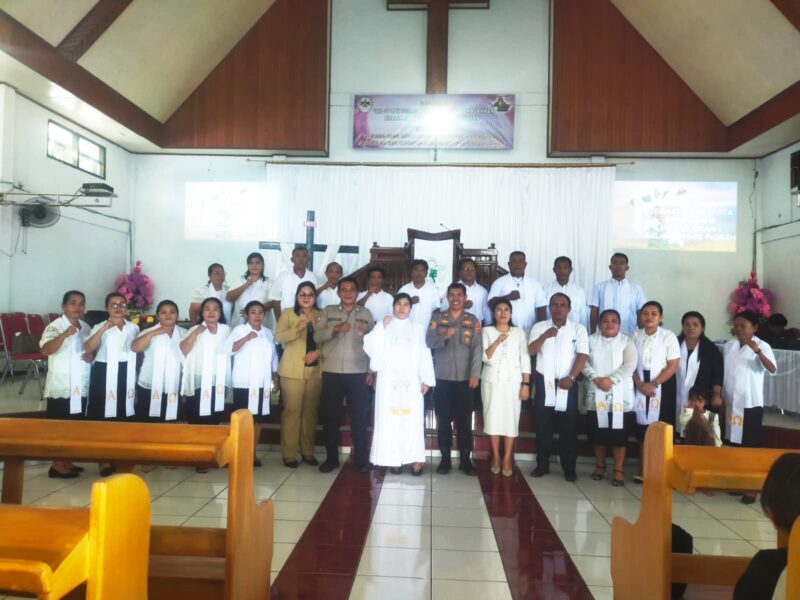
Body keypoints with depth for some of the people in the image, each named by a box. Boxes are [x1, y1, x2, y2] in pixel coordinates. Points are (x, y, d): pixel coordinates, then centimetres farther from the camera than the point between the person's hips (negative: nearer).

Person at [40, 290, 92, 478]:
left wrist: (91, 356, -5)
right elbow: (45, 350, -27)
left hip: (81, 385, 7)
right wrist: (65, 335, -39)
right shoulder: (55, 327, -12)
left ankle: (67, 461, 26)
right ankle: (57, 465, 10)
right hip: (61, 386, -7)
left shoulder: (86, 328, 9)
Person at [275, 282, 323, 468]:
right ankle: (289, 454, 4)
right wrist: (297, 329, -24)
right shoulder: (287, 314, 4)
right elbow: (278, 337, -9)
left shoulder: (321, 315, 12)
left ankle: (308, 451, 18)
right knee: (292, 410, -4)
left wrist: (318, 352, -9)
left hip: (315, 370, 3)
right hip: (293, 371, -3)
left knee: (310, 411, 8)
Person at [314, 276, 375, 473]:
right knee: (330, 416, 6)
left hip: (358, 373, 0)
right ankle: (331, 458, 19)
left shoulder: (366, 313, 9)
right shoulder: (328, 312, 9)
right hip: (331, 372, 1)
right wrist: (336, 329, -20)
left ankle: (362, 459, 12)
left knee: (359, 417, 3)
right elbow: (317, 336, -3)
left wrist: (371, 371, 3)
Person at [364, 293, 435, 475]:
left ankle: (415, 459, 2)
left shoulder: (418, 329, 13)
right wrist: (381, 327, -10)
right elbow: (370, 347, -2)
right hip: (388, 381, 0)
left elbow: (424, 355, 7)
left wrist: (426, 380, -1)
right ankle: (393, 459, 5)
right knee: (390, 419, -2)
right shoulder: (383, 326, 11)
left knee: (413, 420, -4)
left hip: (411, 382, 0)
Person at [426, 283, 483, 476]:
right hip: (442, 377, 0)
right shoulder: (437, 318, 7)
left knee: (464, 420, 5)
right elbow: (429, 341, -5)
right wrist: (444, 336, -25)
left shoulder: (473, 320, 7)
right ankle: (445, 459, 15)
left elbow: (477, 348, -1)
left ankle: (465, 459, 14)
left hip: (465, 378, 0)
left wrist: (475, 374, -11)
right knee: (443, 420, 6)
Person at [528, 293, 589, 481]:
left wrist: (571, 377, -16)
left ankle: (569, 468, 13)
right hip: (544, 382, 1)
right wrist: (545, 336, -21)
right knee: (542, 426, 5)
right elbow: (531, 351, -5)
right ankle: (542, 465, 16)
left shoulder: (579, 329, 3)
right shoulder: (539, 327, 6)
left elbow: (582, 355, -5)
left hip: (567, 384, -1)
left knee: (568, 427, 3)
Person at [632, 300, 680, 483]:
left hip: (662, 386, -2)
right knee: (642, 429, 5)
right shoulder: (636, 335, 4)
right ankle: (643, 469, 13)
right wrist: (640, 384, -10)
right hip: (640, 386, 3)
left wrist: (653, 384, -14)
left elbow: (672, 366, -8)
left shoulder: (668, 336, -5)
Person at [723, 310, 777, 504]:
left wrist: (757, 351, -40)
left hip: (751, 403, -5)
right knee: (734, 441, 14)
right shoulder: (729, 345, 4)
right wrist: (719, 394, 10)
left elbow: (773, 370, -25)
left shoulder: (762, 346, -11)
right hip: (731, 402, 5)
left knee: (751, 444, 1)